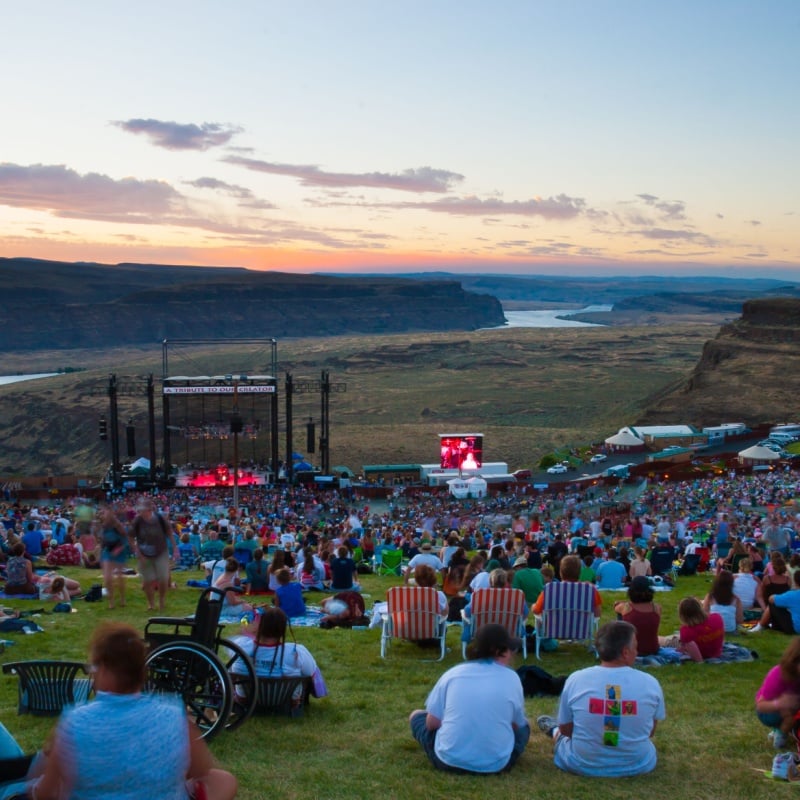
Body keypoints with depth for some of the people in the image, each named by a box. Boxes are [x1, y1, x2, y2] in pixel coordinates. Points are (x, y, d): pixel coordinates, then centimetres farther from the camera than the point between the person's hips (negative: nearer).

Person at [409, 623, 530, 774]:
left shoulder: (453, 673, -2)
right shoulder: (512, 678, -2)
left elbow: (431, 723, -1)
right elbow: (517, 725, 9)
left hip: (448, 760, -3)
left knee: (417, 715, 23)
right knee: (524, 726, 31)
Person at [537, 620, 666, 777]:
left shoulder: (576, 679, -14)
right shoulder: (650, 683, -13)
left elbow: (566, 730, -1)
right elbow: (650, 732, 3)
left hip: (582, 765, -1)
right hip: (638, 766, 2)